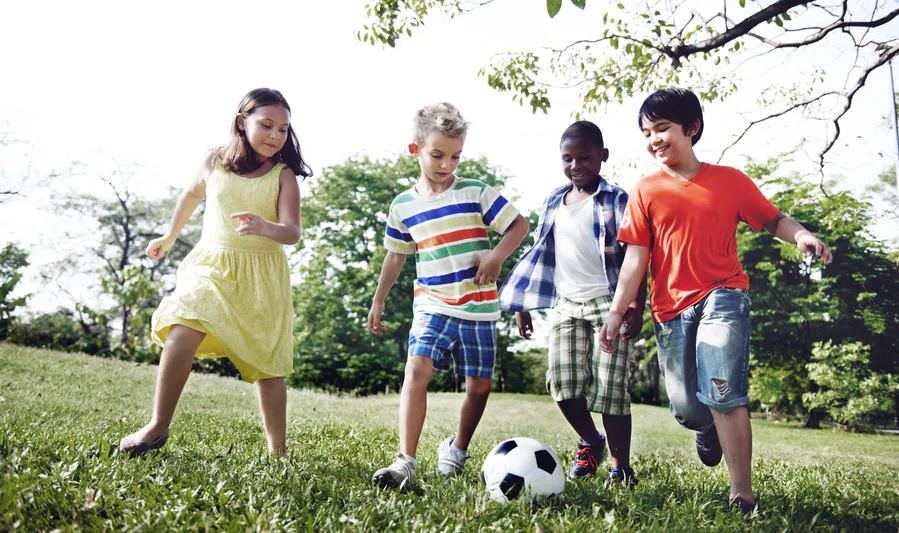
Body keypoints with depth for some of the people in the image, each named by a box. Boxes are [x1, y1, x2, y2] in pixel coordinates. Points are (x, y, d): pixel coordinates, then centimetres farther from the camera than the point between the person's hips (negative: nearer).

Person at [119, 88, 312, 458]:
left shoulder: (283, 175, -5)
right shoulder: (215, 162, 2)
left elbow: (293, 233, -16)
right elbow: (193, 193, 23)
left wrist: (265, 227, -38)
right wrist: (170, 236, 33)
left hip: (262, 275, -1)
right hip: (212, 265, 1)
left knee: (268, 364, 3)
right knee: (182, 334, -23)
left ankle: (278, 450, 17)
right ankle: (158, 427, -6)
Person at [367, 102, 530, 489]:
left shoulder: (476, 193, -3)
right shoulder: (403, 205, 5)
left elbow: (519, 224, 1)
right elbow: (396, 255, 17)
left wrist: (497, 255, -16)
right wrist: (378, 301, 19)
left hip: (479, 308, 0)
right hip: (432, 304, 1)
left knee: (479, 384, 6)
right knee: (417, 368, -21)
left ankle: (457, 447, 32)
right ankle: (405, 462, -20)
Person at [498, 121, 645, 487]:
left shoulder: (617, 200, -2)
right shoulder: (553, 202, 12)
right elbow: (540, 255, 16)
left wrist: (636, 304, -15)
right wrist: (524, 304, 13)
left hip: (608, 302, -4)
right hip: (566, 304, 5)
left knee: (609, 386, -5)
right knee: (562, 381, -2)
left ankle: (621, 466, 11)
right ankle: (590, 441, 25)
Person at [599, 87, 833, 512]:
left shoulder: (730, 180, 2)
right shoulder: (646, 191, 3)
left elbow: (773, 220, 9)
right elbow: (636, 256, -1)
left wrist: (801, 236, -13)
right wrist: (616, 310, -9)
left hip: (722, 297, -2)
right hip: (670, 307, 2)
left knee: (723, 393, -18)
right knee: (686, 409, 6)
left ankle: (742, 497, -6)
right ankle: (710, 429, 44)